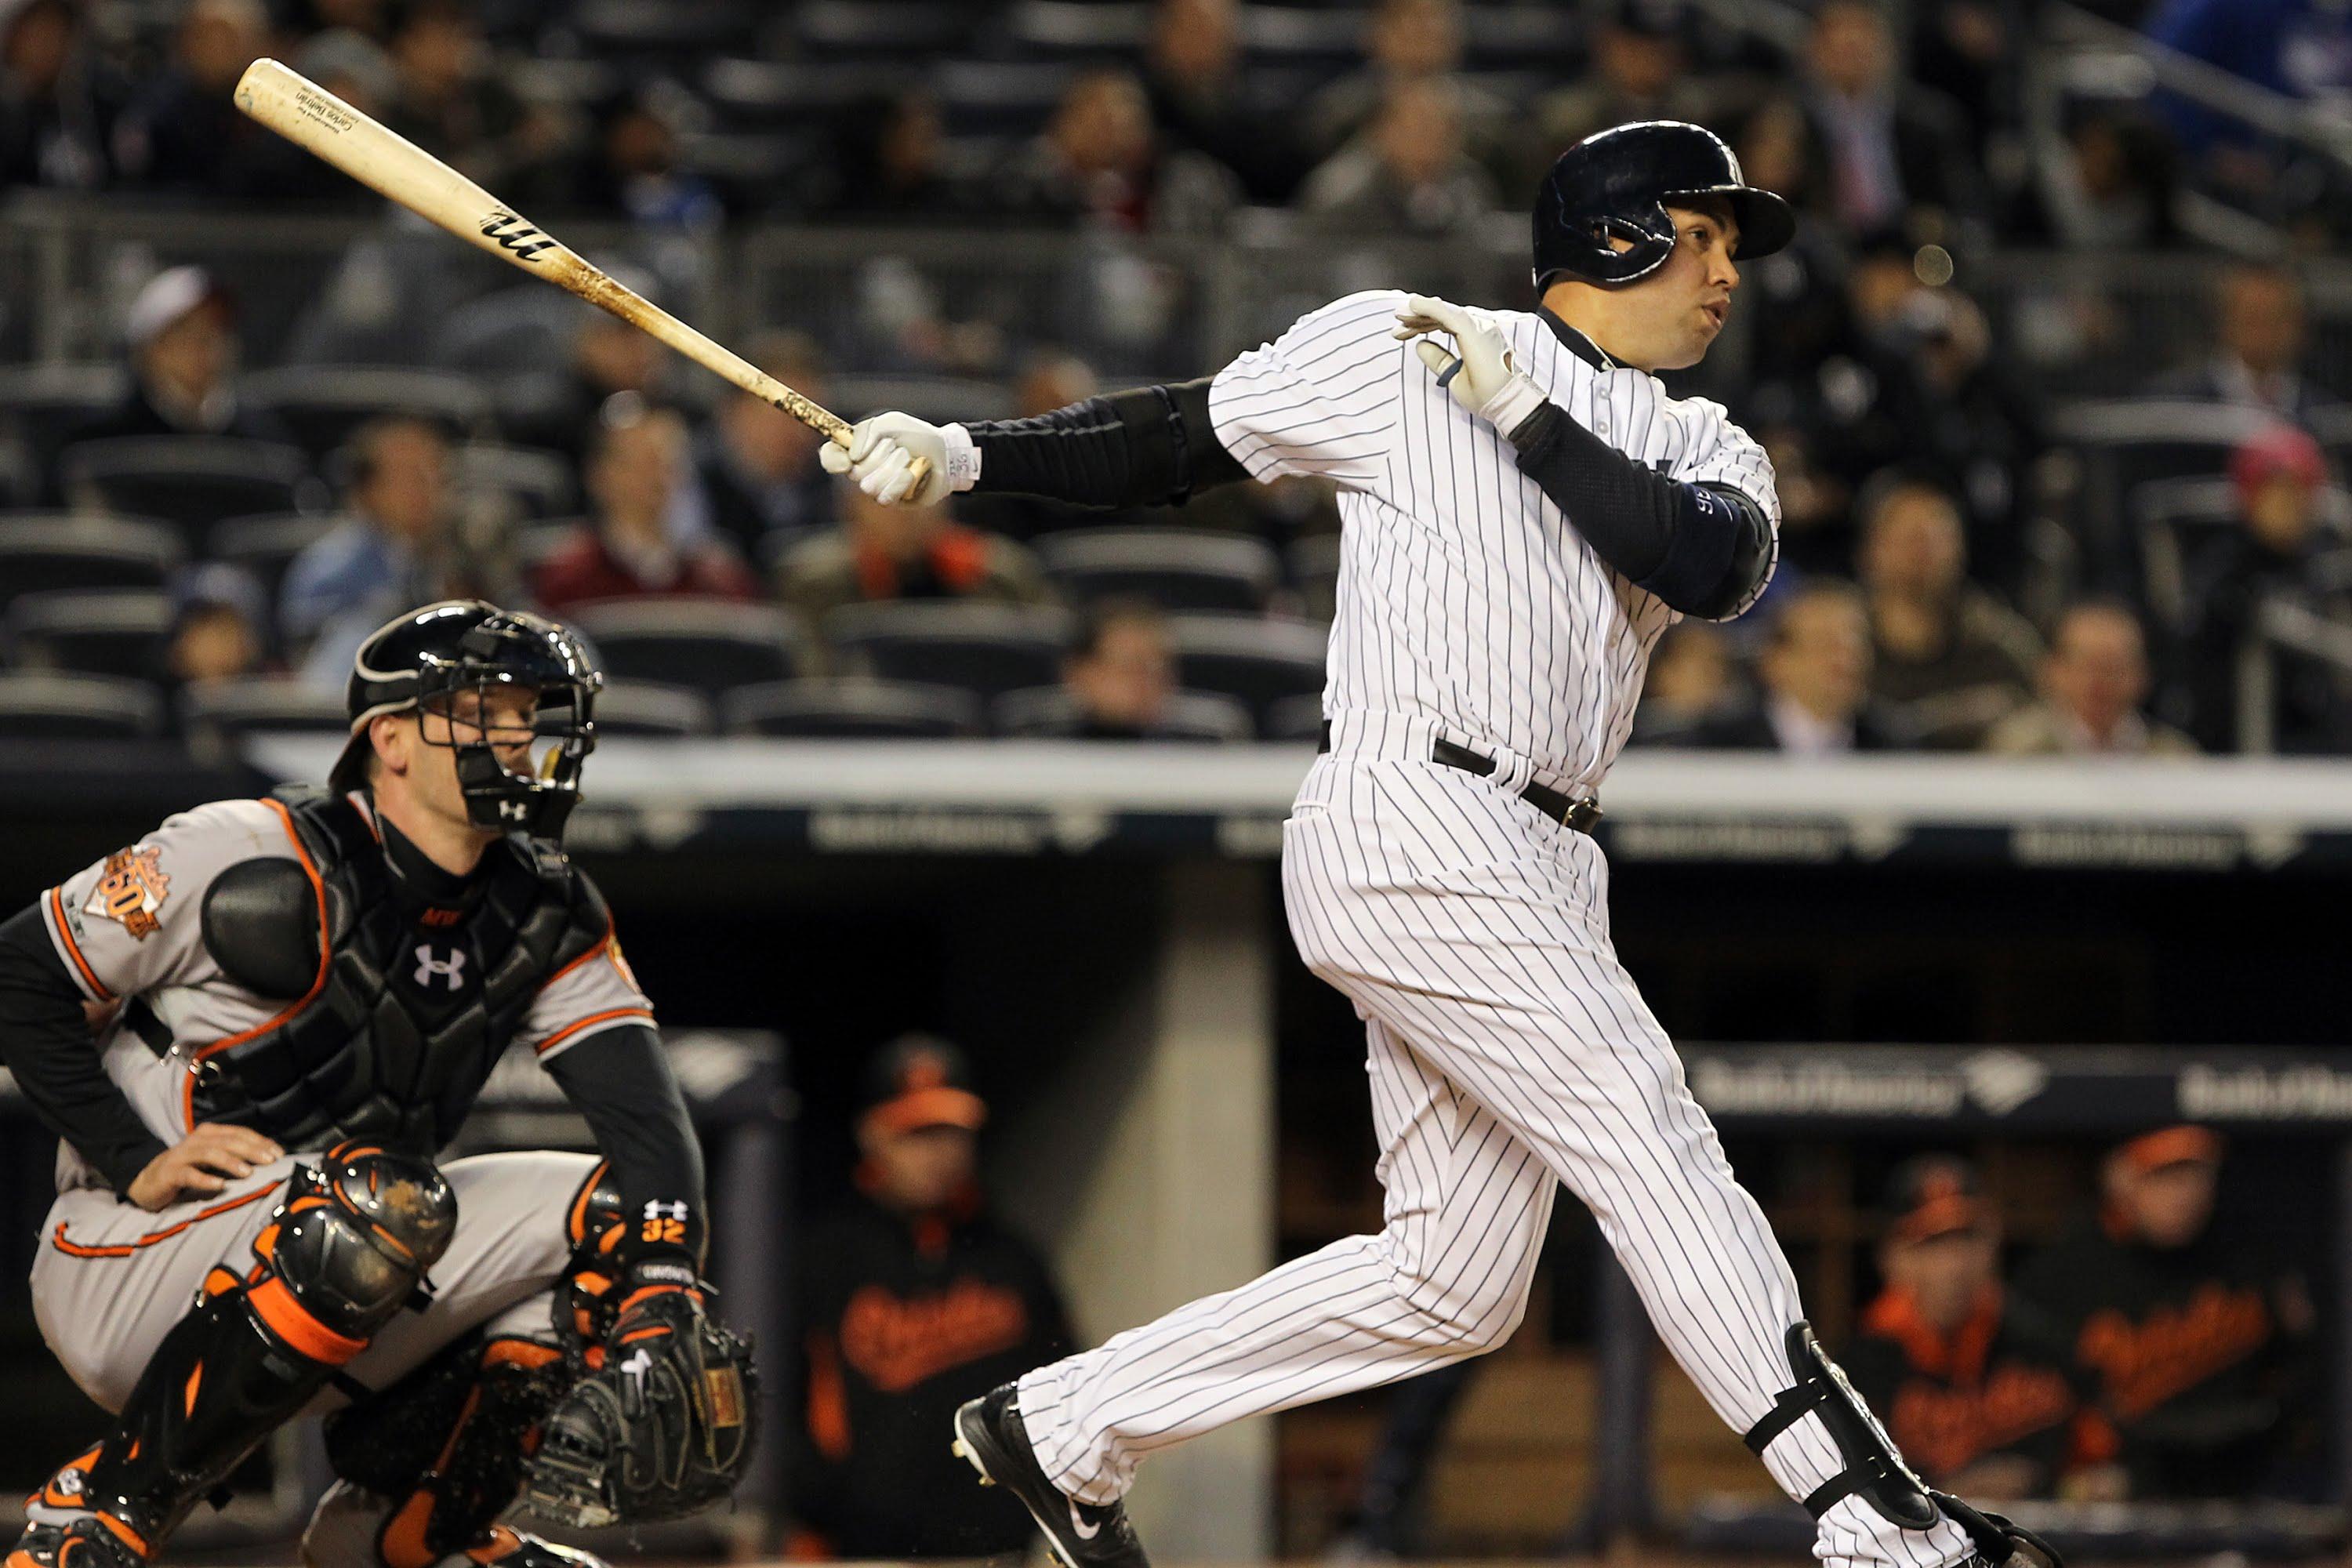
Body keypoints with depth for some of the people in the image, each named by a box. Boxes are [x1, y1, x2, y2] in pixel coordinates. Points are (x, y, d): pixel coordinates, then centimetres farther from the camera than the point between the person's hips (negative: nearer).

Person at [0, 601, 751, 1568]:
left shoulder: (544, 917, 3)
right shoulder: (261, 863, -16)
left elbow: (648, 1121, -7)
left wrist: (664, 1306, -24)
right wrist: (138, 1163, -17)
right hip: (118, 1275, -7)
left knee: (610, 1217, -5)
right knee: (384, 1203, -34)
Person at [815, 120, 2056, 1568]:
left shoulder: (1709, 453, 17)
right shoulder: (1400, 351, 4)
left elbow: (1711, 566, -5)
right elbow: (1186, 440, 10)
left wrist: (1528, 416, -9)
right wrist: (964, 456, 1)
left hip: (1539, 875, 8)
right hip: (1408, 830, -8)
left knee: (1455, 1283, 6)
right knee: (1651, 1141, -16)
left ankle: (1064, 1427, 17)